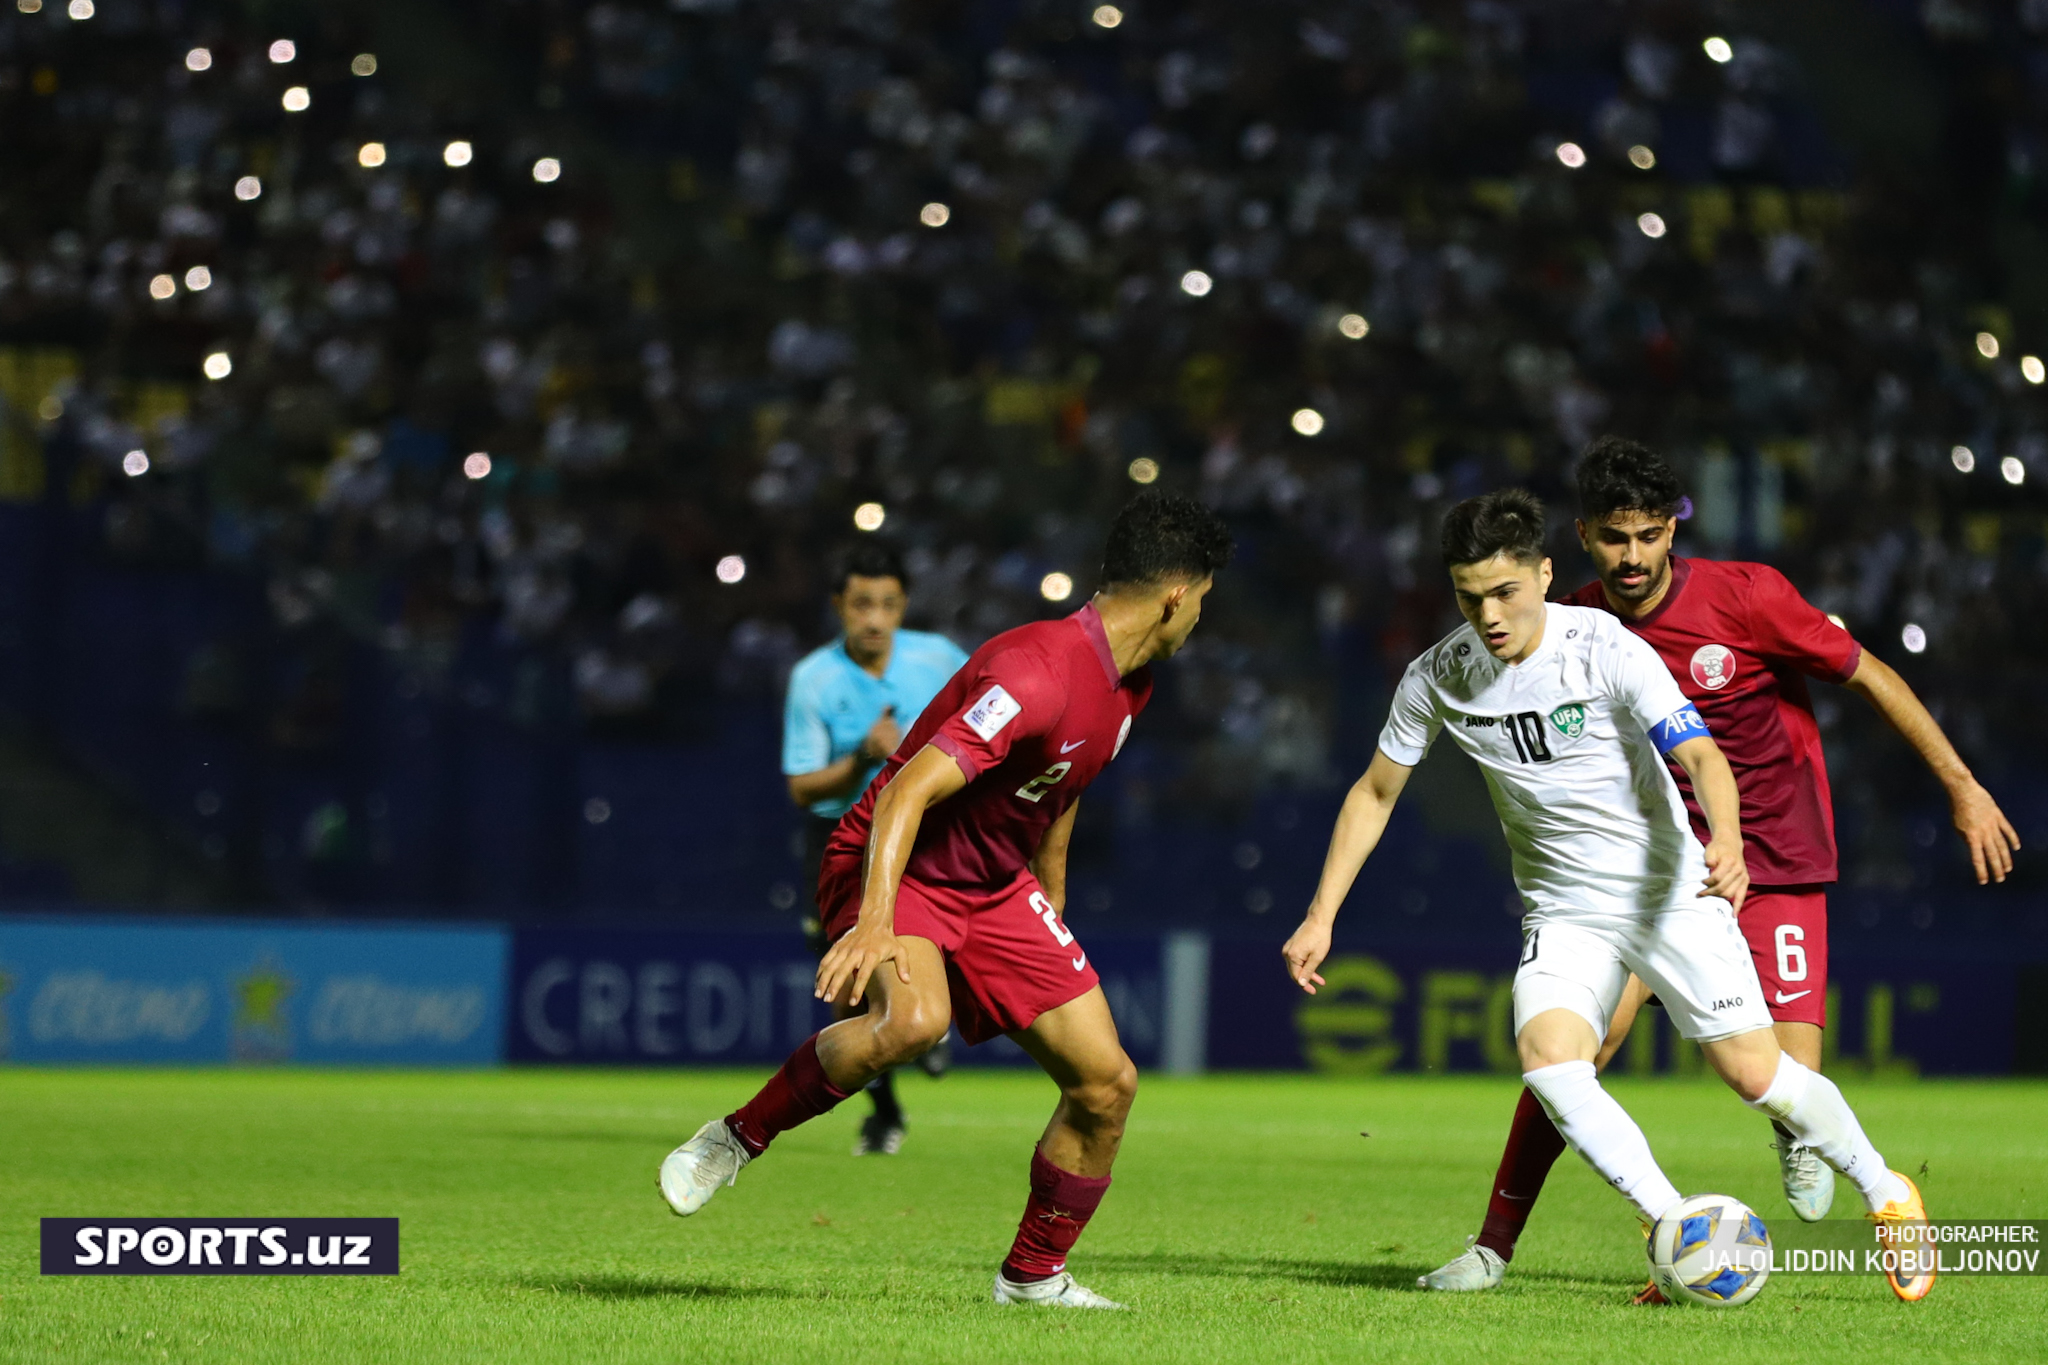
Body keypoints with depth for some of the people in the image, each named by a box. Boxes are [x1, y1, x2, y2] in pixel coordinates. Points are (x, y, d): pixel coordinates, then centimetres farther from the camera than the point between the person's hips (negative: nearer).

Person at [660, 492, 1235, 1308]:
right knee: (915, 1020, -39)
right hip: (898, 869, -9)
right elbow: (909, 792, -35)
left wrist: (1051, 921, 29)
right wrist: (875, 925, -46)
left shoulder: (1127, 681, 4)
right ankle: (737, 1139, -17)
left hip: (995, 886, 9)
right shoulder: (1037, 674, -27)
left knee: (1106, 1082, -1)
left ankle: (1034, 1275, 19)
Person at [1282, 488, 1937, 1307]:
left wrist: (1726, 840, -47)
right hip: (1564, 912, 3)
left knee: (1754, 1074, -6)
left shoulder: (1605, 648, -18)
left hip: (1671, 893, -3)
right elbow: (1375, 793, 7)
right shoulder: (1437, 678, -6)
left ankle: (1887, 1196, 19)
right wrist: (1321, 917, 1)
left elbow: (1699, 754, -27)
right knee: (1547, 1058, -24)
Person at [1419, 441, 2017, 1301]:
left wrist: (1963, 788, -3)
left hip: (1777, 864, -3)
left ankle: (1801, 1139, 23)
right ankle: (1494, 1247, -2)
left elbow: (1869, 676, -5)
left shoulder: (1745, 597, -15)